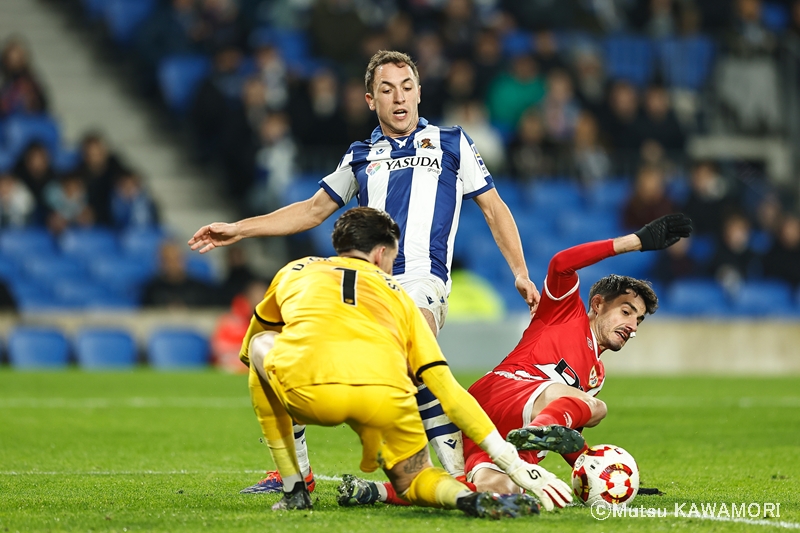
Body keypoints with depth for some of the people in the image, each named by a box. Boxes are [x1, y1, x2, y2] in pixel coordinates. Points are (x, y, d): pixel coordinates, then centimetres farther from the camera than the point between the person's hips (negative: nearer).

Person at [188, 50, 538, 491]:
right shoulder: (361, 157, 22)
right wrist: (237, 230, 23)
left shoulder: (451, 143, 14)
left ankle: (459, 472, -35)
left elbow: (493, 208, 15)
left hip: (421, 277, -5)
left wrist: (520, 272, 5)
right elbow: (313, 210, 29)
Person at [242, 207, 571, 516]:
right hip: (386, 399, 1)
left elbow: (246, 349, 50)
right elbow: (447, 389, 26)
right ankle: (469, 498, -9)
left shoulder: (294, 271, 34)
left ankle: (294, 491, 26)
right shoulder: (396, 293, 33)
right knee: (413, 480, 29)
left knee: (261, 345, 33)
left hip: (307, 391, -1)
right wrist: (513, 463, 25)